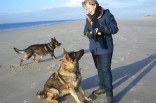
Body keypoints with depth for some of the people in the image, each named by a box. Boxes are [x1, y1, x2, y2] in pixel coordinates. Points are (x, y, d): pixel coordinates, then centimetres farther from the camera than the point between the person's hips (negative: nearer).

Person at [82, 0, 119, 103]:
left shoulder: (106, 14, -11)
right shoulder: (88, 17, 6)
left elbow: (115, 28, -13)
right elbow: (86, 30, 9)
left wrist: (103, 29, -28)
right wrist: (89, 33, -15)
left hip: (105, 48, -6)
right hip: (94, 48, 6)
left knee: (106, 70, -6)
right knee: (99, 69, 18)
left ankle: (109, 94, 4)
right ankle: (102, 87, 36)